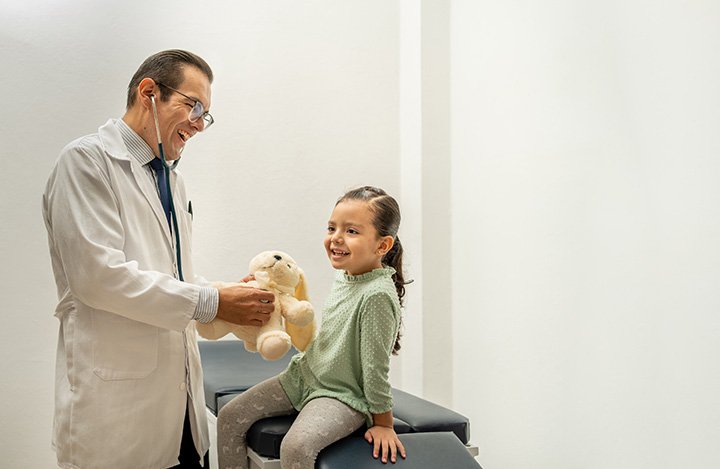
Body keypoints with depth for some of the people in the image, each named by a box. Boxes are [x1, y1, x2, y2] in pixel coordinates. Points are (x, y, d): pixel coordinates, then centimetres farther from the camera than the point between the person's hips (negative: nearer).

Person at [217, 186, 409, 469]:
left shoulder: (377, 295, -24)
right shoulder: (344, 277, 3)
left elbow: (376, 367, -19)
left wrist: (383, 424, -14)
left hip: (343, 395, -9)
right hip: (303, 376, 9)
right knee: (229, 418, 4)